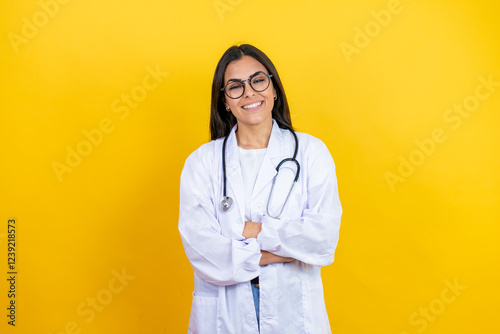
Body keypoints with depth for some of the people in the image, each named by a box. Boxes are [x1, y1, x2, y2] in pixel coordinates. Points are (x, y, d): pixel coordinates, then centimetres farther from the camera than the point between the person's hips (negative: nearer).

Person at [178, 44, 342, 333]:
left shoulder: (311, 152, -2)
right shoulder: (202, 162, -2)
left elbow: (324, 238, -12)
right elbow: (200, 248, -12)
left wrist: (250, 230, -15)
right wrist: (289, 251, -15)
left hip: (293, 310, 0)